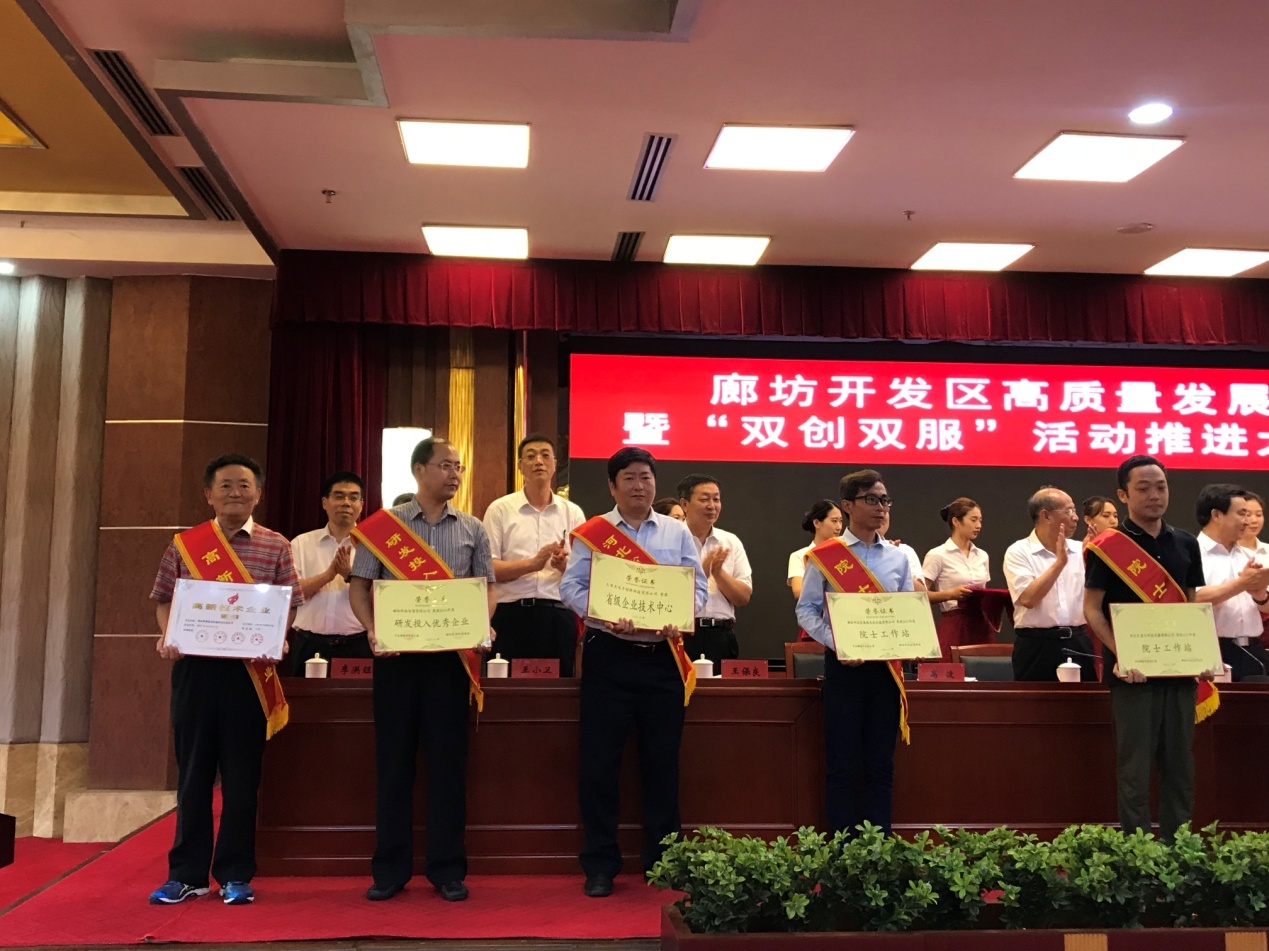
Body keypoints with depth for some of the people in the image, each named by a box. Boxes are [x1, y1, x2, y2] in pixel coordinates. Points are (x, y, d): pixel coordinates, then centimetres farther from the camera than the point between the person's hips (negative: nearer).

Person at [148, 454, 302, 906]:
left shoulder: (275, 546, 4)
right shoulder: (184, 544, 7)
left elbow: (288, 606, 3)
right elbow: (164, 599, 11)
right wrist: (167, 636, -7)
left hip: (249, 667, -1)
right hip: (194, 664, 1)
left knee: (242, 771, 5)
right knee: (192, 768, 8)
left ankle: (235, 874, 16)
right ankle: (187, 873, 20)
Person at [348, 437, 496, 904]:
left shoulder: (472, 529, 9)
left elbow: (486, 588, 9)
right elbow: (359, 586, 3)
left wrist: (482, 625, -11)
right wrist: (373, 631, -13)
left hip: (450, 654, 1)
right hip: (396, 653, -1)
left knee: (448, 759, 4)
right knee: (394, 759, 5)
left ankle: (447, 868, 15)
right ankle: (390, 868, 17)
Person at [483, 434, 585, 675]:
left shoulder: (572, 512, 10)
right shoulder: (500, 509, 3)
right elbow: (488, 568, -4)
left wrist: (564, 564, -13)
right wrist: (532, 563, -18)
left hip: (559, 616, 2)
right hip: (512, 615, -2)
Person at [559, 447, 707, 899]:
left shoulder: (677, 532, 12)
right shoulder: (592, 532, 5)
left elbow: (698, 586, 8)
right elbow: (571, 586, -2)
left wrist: (679, 618, -13)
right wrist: (607, 618, -19)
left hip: (663, 656, 2)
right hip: (608, 654, -2)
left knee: (662, 760, 8)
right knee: (599, 761, 0)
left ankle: (662, 860, 21)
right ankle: (599, 865, 12)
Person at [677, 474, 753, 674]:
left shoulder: (731, 543, 10)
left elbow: (744, 598, 6)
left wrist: (718, 571, -8)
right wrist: (704, 570, -18)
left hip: (722, 637, 4)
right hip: (682, 635, -4)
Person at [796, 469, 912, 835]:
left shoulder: (898, 558, 10)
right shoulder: (825, 554, -2)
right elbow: (807, 610, -3)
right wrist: (836, 644, -16)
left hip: (886, 666, 4)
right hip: (844, 666, -3)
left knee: (881, 764, 9)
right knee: (843, 763, 2)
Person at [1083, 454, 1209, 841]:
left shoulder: (1185, 544, 9)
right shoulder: (1107, 546, -7)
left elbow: (1192, 605, 15)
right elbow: (1092, 609, -7)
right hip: (1133, 669, -5)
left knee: (1180, 763, 10)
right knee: (1135, 765, 0)